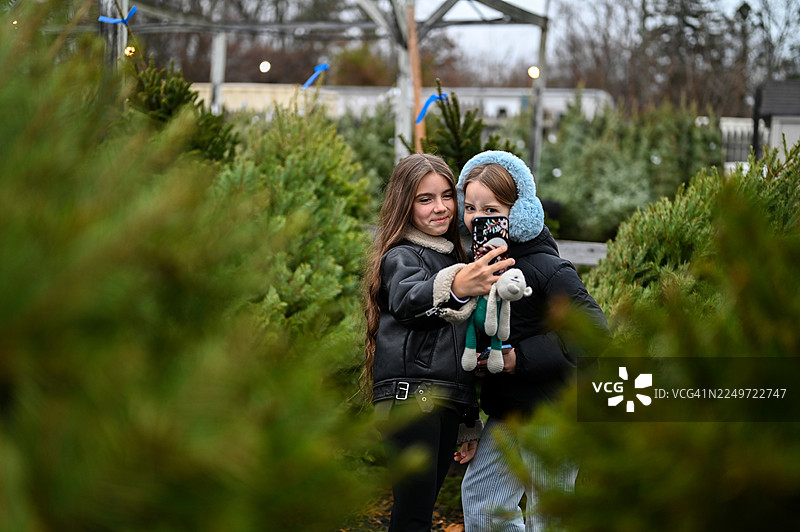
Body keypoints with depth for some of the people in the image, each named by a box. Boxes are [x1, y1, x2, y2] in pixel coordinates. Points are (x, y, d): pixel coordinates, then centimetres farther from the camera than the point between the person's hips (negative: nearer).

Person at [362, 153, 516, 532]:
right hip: (410, 397, -8)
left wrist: (469, 423, 28)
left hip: (448, 404, 8)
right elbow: (407, 297, -27)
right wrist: (454, 287, -49)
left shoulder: (452, 257, 25)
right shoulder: (401, 256, -1)